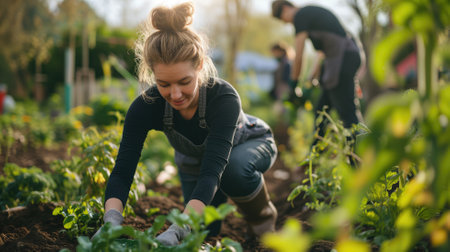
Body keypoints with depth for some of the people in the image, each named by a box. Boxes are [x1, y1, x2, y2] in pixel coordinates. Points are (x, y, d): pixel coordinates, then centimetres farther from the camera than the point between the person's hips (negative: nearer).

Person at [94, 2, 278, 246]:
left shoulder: (224, 98, -42)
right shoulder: (146, 107, -33)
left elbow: (211, 172, -51)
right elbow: (121, 172, -36)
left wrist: (175, 232, -65)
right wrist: (111, 224, -55)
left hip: (251, 145, -3)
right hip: (193, 163, 4)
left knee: (233, 169, -37)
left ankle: (263, 214, -5)